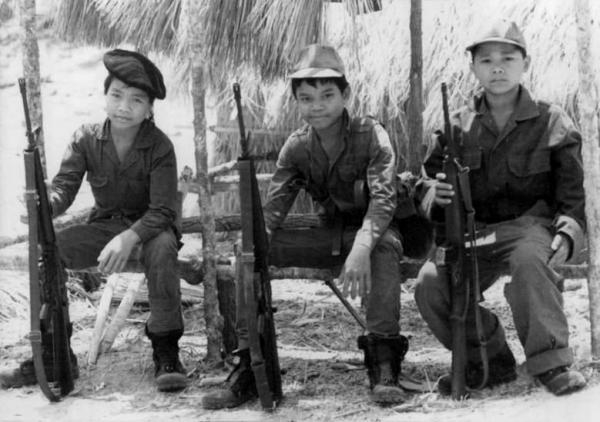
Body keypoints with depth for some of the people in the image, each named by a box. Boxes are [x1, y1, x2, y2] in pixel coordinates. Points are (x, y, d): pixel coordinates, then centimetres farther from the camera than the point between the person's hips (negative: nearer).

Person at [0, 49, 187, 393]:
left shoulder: (159, 146, -16)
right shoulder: (87, 139, -7)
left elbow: (162, 210, -21)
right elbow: (64, 187, -13)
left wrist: (130, 237, -39)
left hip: (150, 226, -4)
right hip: (105, 225, 4)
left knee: (162, 247, -38)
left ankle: (166, 353, -26)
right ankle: (54, 354, -10)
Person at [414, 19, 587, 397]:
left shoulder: (552, 123, 2)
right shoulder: (459, 126, 9)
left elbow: (573, 193, 2)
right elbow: (428, 181, 14)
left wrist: (567, 233, -17)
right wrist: (433, 193, -11)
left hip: (530, 224, -3)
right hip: (473, 231, 3)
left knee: (529, 259, -39)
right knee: (430, 285, -22)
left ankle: (551, 362, -29)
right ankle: (488, 360, 1)